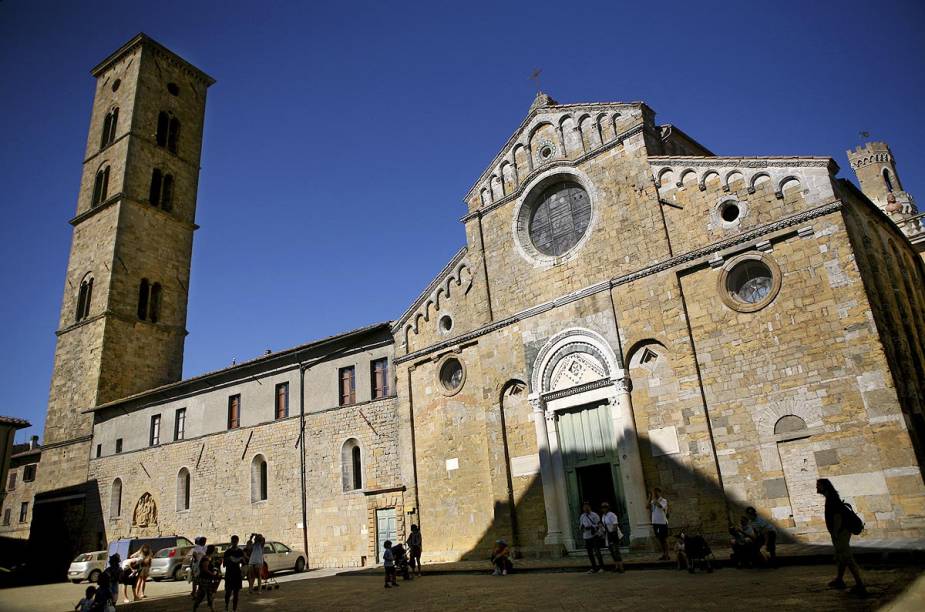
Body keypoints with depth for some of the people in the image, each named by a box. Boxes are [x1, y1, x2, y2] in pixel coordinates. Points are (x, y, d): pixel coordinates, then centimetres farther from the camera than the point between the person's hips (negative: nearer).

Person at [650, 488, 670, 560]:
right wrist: (650, 498, -7)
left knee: (664, 539, 0)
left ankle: (666, 555, 5)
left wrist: (655, 499, -22)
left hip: (662, 522, -6)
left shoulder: (663, 501, -9)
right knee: (660, 539, 12)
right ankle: (663, 554, 21)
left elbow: (660, 506, -28)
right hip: (655, 522, 6)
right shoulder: (653, 501, 9)